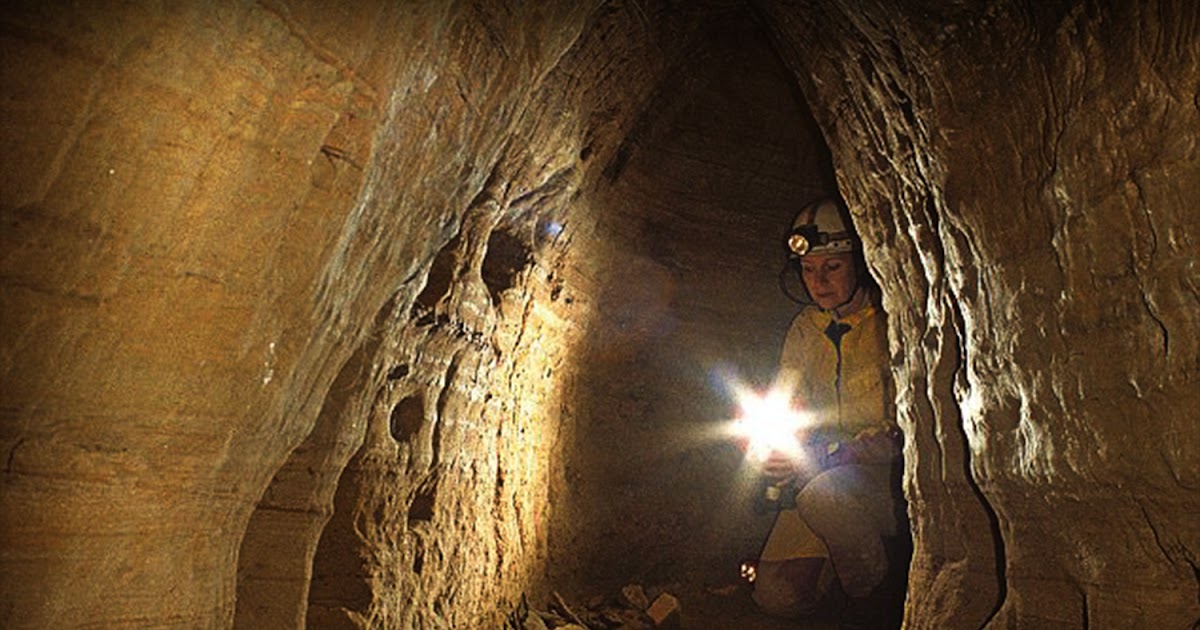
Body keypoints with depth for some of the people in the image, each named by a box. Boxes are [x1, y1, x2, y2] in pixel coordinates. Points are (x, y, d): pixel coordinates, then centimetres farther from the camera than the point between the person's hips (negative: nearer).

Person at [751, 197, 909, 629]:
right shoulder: (806, 327, 6)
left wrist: (824, 456, -29)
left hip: (891, 470, -4)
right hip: (825, 475, 5)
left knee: (823, 494, -36)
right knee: (776, 594, -9)